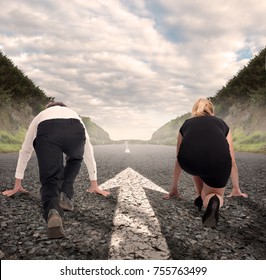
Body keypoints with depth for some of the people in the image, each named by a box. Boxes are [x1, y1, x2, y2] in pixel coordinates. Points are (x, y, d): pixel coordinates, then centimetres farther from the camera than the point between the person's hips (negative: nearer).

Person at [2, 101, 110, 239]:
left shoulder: (40, 116, 45)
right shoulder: (74, 114, 45)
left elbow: (24, 152, 48)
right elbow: (88, 152, 47)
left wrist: (17, 185, 57)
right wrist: (94, 185, 54)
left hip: (46, 132, -1)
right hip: (75, 131, 1)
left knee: (50, 180, 10)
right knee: (75, 160, 33)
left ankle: (53, 213, -20)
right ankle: (65, 195, 14)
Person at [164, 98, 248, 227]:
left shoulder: (186, 124, 33)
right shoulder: (221, 123, 33)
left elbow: (179, 160, 39)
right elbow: (232, 161, 40)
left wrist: (174, 189, 50)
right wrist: (236, 189, 53)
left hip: (189, 161, 1)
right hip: (218, 162, -1)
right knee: (215, 195, 25)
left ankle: (199, 197, 28)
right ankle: (213, 200, -8)